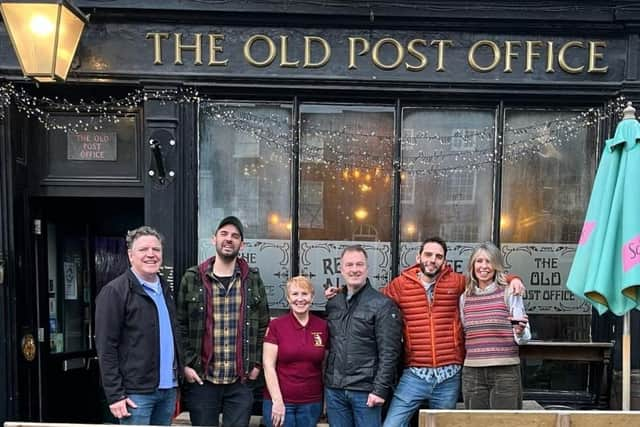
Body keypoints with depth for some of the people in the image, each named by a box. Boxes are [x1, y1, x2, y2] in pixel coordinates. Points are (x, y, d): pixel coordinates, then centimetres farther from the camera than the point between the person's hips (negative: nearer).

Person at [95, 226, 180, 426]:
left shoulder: (165, 289, 13)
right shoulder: (114, 291, -9)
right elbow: (106, 348, -12)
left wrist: (177, 377, 13)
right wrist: (115, 394, -15)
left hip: (168, 389, 7)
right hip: (136, 393, -7)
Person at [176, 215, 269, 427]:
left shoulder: (253, 279, 4)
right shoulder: (192, 278, 0)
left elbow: (263, 325, 8)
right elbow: (180, 325, 2)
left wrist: (257, 363, 3)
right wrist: (185, 364, -4)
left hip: (241, 381, 1)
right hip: (201, 379, -1)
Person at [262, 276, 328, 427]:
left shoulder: (323, 326, 1)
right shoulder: (276, 325, -6)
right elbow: (268, 365, -7)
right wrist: (277, 401, -11)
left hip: (312, 403, 3)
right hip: (280, 401, -2)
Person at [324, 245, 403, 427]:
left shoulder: (383, 305, -7)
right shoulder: (332, 303, 9)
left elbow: (389, 353, -11)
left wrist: (380, 389, -14)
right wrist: (328, 381, 8)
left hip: (365, 391, -5)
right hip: (333, 389, 5)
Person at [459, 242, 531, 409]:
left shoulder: (510, 293, -1)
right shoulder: (464, 297, 10)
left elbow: (523, 338, -1)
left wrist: (520, 332, -21)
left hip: (505, 371, -3)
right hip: (472, 372, 3)